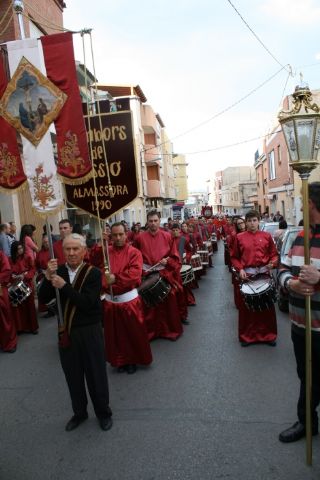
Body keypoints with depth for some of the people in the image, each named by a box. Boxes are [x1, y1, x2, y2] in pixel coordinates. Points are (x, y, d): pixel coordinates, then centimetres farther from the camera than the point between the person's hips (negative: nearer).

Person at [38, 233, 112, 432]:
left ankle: (104, 413, 33)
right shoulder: (59, 271, -1)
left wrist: (64, 286, -29)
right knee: (73, 376, 18)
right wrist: (48, 277, -21)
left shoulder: (93, 273, -14)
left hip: (90, 332, -4)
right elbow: (43, 299, -5)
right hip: (66, 331, 4)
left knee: (96, 375, 10)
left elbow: (87, 303, -23)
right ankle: (79, 412, 40)